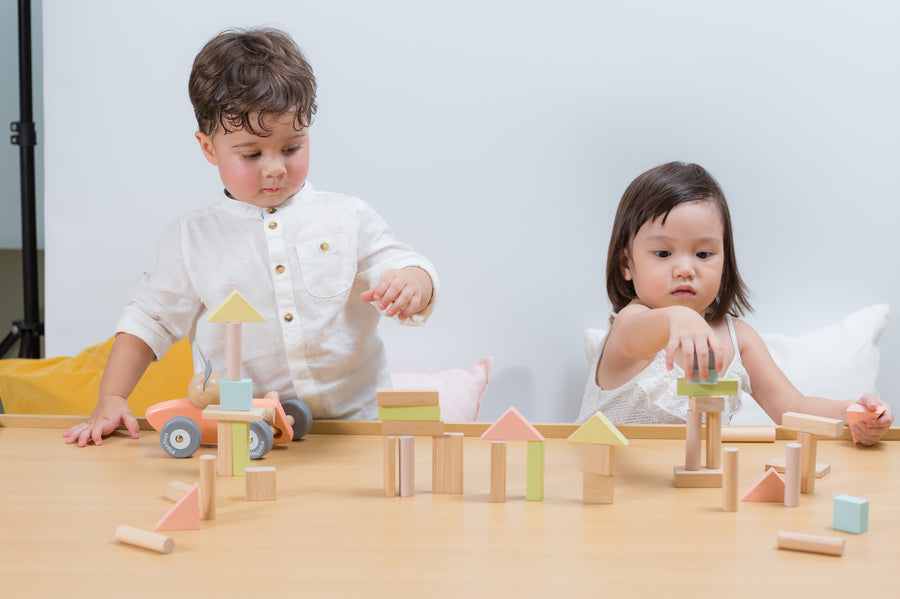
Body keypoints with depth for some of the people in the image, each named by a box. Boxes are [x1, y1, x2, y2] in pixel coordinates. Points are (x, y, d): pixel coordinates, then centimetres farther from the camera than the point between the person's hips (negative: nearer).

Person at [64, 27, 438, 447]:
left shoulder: (349, 220, 6)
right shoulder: (191, 239, 7)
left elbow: (401, 267, 5)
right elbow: (148, 321, 14)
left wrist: (412, 284, -20)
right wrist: (110, 401, 3)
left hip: (356, 422, -1)